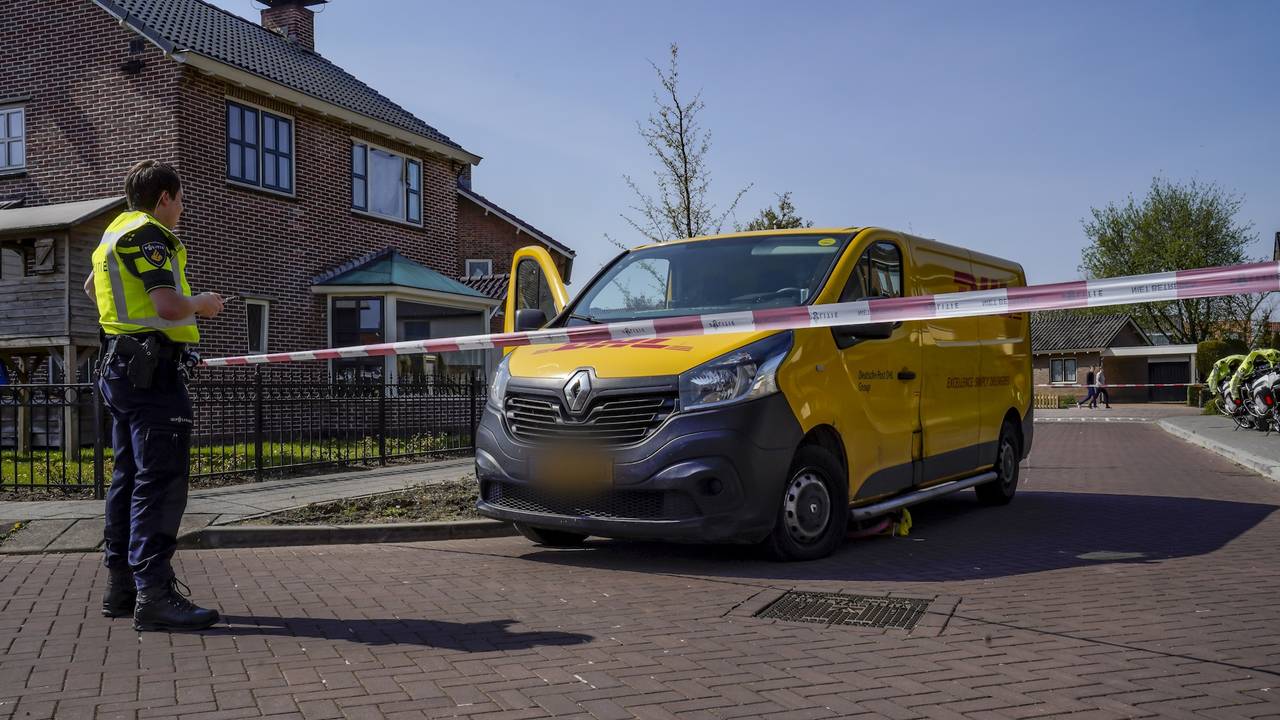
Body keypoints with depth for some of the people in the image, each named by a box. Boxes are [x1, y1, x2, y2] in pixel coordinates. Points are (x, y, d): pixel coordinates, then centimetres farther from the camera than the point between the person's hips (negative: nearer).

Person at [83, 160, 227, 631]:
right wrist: (203, 302, -4)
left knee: (130, 478, 13)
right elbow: (170, 307, -22)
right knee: (161, 481, -12)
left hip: (122, 367, 11)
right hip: (152, 368, -10)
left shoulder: (115, 233, 20)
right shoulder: (147, 234, -11)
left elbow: (92, 286, 38)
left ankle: (121, 586, 20)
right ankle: (154, 594, -15)